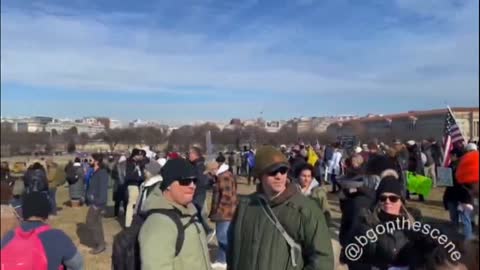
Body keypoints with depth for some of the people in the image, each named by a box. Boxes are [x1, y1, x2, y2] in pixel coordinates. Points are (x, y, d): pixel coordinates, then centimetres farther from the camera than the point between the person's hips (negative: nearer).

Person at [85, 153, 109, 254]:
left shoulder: (102, 173, -17)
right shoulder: (95, 173, 12)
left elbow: (103, 189, -22)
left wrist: (98, 203, -23)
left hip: (97, 203, -10)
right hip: (94, 202, 10)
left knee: (90, 222, -6)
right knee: (96, 223, 14)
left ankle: (100, 244, 3)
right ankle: (100, 243, 23)